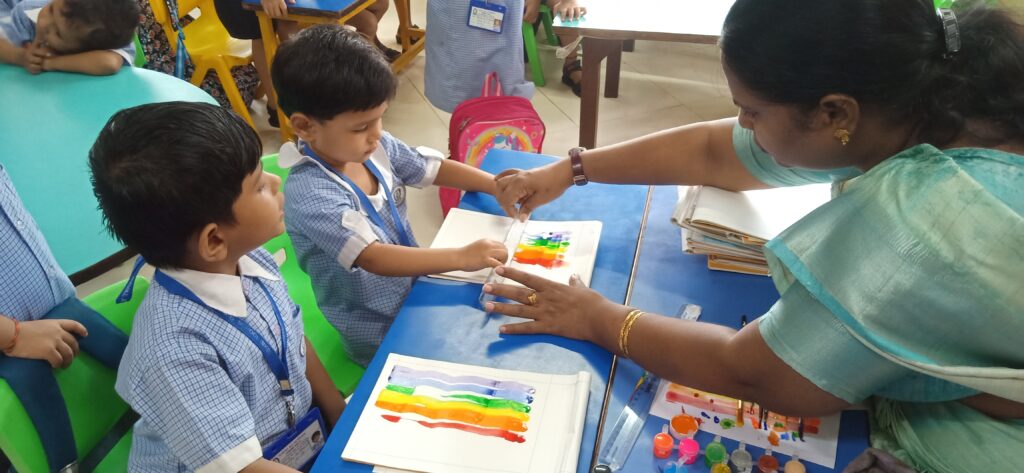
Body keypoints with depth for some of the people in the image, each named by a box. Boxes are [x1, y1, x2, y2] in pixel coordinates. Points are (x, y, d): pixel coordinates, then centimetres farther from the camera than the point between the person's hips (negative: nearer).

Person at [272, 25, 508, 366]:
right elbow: (374, 259, -36)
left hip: (416, 283, 7)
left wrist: (499, 186, -11)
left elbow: (436, 169, 2)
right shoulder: (310, 195, -30)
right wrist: (461, 257, -39)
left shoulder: (376, 146, -8)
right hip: (382, 337, -7)